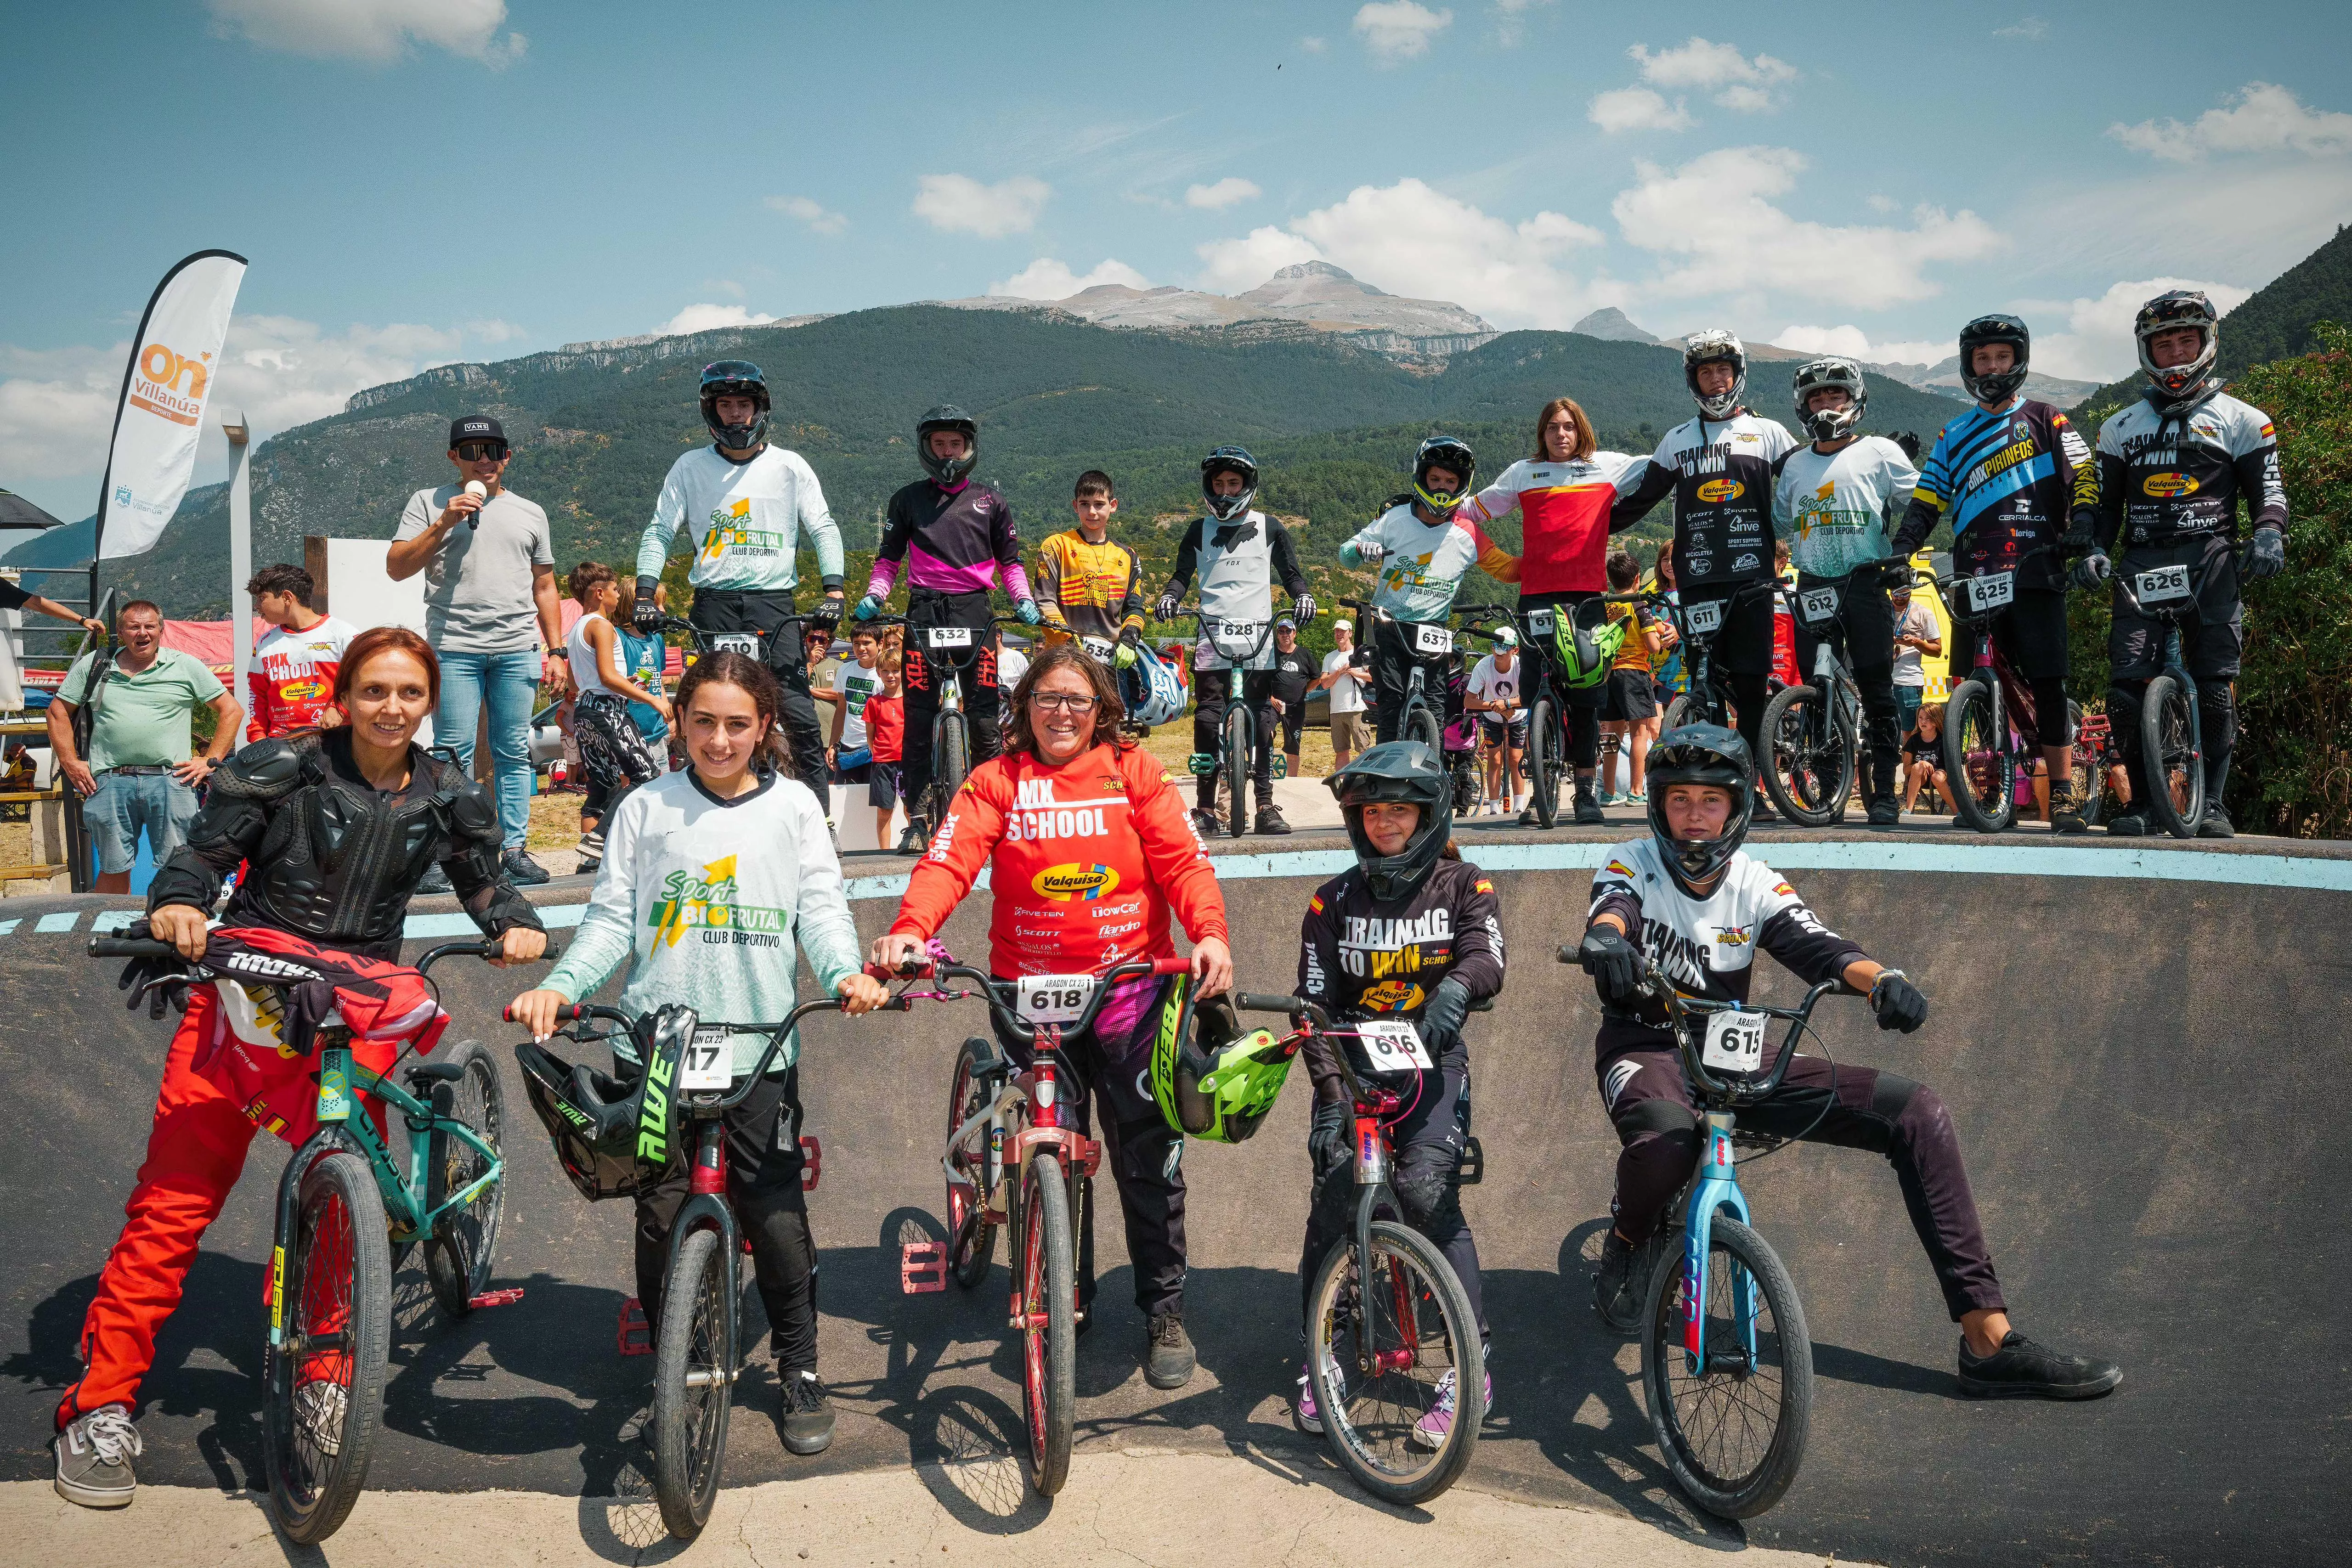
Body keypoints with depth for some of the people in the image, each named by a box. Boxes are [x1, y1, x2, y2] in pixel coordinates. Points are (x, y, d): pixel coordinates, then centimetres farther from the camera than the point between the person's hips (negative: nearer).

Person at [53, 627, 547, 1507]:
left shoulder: (445, 798, 7)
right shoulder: (282, 768, -2)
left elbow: (483, 876, 17)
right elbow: (205, 849, -2)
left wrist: (515, 925, -3)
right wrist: (178, 904, -22)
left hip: (359, 1004, 2)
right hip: (247, 985, -2)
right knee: (175, 1196, -4)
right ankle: (101, 1402, 3)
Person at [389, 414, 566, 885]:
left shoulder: (529, 513, 19)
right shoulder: (429, 503, 10)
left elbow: (545, 587, 20)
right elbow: (396, 568, 2)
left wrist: (556, 651, 12)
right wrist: (444, 523, -8)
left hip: (518, 651, 2)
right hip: (453, 648, -2)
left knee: (513, 753, 2)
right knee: (454, 755, -6)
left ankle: (515, 850, 6)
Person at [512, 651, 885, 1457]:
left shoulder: (793, 805, 7)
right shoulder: (646, 808, 6)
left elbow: (821, 908, 4)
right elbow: (612, 920, 6)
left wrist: (846, 974, -16)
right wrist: (558, 987, -11)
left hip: (761, 1050, 0)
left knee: (776, 1215, 0)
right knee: (662, 1216, 6)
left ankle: (800, 1368, 20)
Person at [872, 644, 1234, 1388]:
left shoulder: (1134, 773, 5)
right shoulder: (996, 782, 5)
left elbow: (1183, 859, -4)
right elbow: (950, 858, -9)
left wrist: (1210, 933, -22)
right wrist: (909, 928, -28)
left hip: (1130, 987, -1)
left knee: (1149, 1153, 0)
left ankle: (1165, 1311, 15)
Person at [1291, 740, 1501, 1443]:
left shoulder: (1461, 885, 4)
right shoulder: (1335, 902, 6)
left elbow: (1487, 959, -14)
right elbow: (1316, 1004, -1)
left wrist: (1454, 988, -39)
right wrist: (1330, 1095, -15)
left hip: (1432, 1063, -1)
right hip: (1354, 1063, 1)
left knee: (1426, 1190, -23)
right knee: (1334, 1197, -17)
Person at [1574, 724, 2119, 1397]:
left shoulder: (1756, 885, 2)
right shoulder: (1633, 865, -5)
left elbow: (1818, 946, -14)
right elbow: (1612, 909, -28)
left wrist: (1883, 980, -37)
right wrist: (1605, 940, -55)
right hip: (1646, 1050, -4)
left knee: (1918, 1112, -9)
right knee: (1666, 1137, -42)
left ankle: (1990, 1342, -5)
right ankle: (1631, 1234, -2)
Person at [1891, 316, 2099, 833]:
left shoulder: (2045, 421, 10)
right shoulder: (1954, 437, 18)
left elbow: (2084, 476, 3)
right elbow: (1927, 503, 15)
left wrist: (2083, 525, -15)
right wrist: (1899, 551, 0)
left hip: (2036, 575, -3)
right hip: (1975, 576, 3)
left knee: (2047, 680, -7)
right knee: (1971, 685, -2)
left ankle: (2062, 791, -2)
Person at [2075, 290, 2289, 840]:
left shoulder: (2240, 419, 13)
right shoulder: (2120, 427, 21)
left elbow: (2267, 488, 8)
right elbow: (2105, 502, 19)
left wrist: (2269, 534, -12)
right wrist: (2093, 550, 0)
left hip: (2210, 561, -2)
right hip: (2141, 563, 2)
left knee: (2215, 686, -8)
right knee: (2127, 686, -11)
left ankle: (2211, 802, -1)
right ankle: (2141, 802, 0)